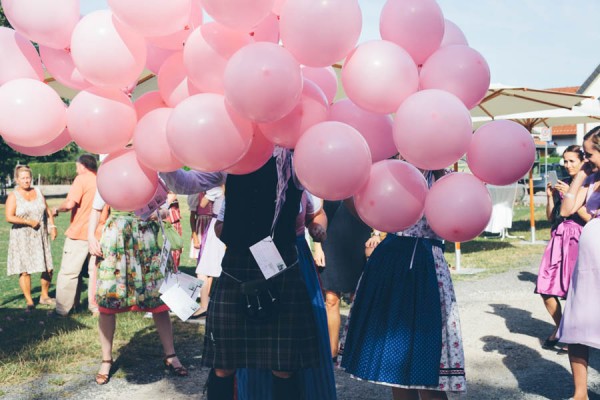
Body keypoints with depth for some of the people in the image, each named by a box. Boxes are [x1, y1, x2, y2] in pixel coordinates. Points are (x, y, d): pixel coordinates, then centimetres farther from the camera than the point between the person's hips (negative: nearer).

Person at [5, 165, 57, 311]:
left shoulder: (38, 192, 10)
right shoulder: (13, 196, -5)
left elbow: (47, 211, 15)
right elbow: (9, 217, -14)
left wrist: (52, 226, 4)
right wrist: (29, 222, -15)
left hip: (40, 237, 4)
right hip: (22, 238, -4)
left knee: (48, 269, 3)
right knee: (25, 270, -4)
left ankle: (44, 296, 21)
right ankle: (29, 302, 6)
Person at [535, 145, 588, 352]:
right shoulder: (562, 184, 12)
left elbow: (589, 217, -13)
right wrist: (550, 196, 0)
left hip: (578, 238, -5)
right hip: (558, 237, 5)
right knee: (546, 288, 2)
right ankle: (560, 327, 23)